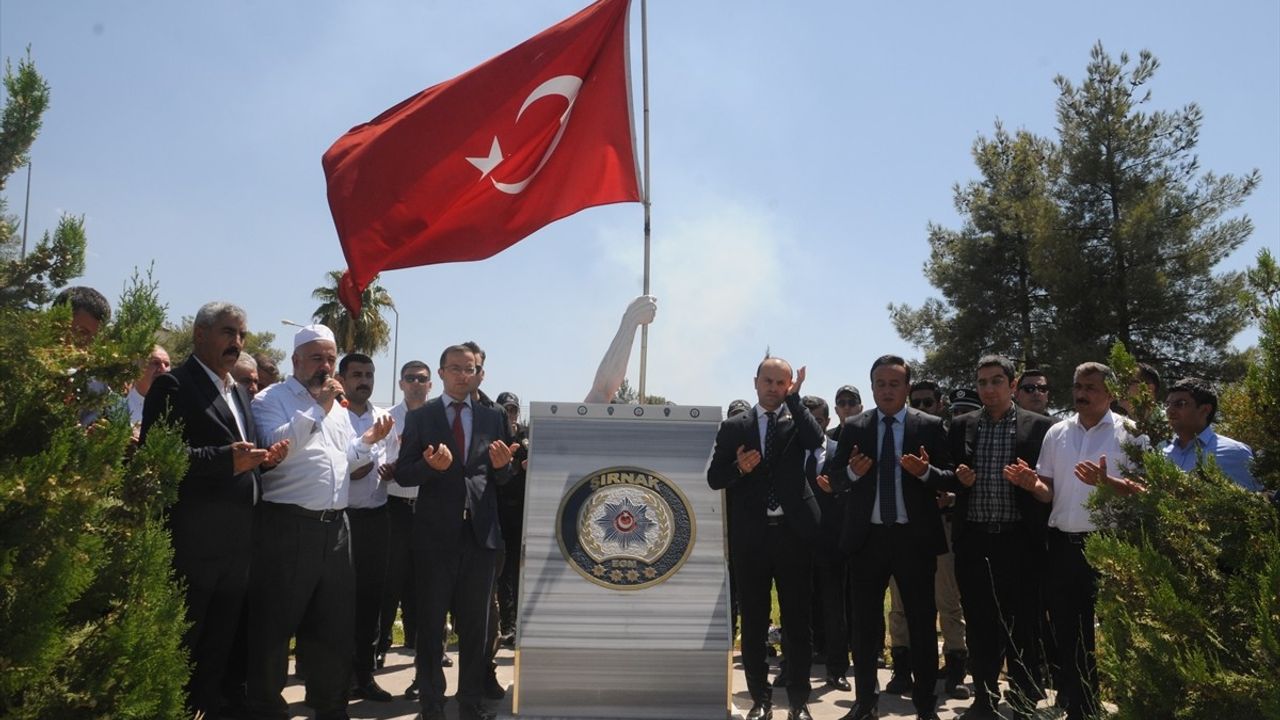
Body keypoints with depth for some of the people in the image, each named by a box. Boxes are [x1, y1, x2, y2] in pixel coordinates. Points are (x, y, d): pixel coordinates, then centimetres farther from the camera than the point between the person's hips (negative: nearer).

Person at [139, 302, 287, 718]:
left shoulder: (240, 393, 18)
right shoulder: (173, 385, -7)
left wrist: (265, 458, 2)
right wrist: (227, 459, -26)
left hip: (237, 544, 8)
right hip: (192, 542, -8)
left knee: (220, 647, 16)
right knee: (179, 649, 3)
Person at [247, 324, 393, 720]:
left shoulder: (338, 406, 18)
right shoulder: (271, 399, -3)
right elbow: (273, 446, -20)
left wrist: (369, 439, 8)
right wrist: (318, 407, -19)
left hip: (335, 526, 7)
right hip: (287, 527, -7)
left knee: (334, 625, 14)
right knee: (273, 625, 1)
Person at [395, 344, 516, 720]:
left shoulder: (493, 418, 9)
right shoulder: (419, 417, 2)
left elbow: (503, 479, 10)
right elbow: (403, 474, -1)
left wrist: (502, 465, -12)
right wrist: (431, 465, -21)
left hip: (481, 532, 2)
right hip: (435, 532, -2)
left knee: (476, 623, 10)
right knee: (430, 622, 9)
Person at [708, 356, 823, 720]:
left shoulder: (797, 420, 7)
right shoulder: (733, 427, 7)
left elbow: (816, 440, -16)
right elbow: (714, 478, 3)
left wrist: (795, 397, -12)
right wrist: (739, 468, -15)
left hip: (793, 532, 0)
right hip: (750, 535, 1)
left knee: (797, 621, 6)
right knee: (753, 622, 7)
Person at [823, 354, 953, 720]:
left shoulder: (930, 426, 0)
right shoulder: (853, 427, 4)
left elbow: (950, 477, -1)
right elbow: (833, 478, 4)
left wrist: (926, 471, -21)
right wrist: (852, 471, -17)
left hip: (915, 537, -1)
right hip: (867, 537, 2)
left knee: (921, 621, 7)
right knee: (864, 622, 10)